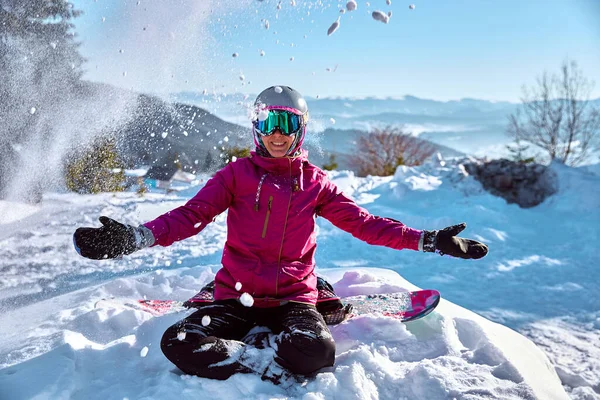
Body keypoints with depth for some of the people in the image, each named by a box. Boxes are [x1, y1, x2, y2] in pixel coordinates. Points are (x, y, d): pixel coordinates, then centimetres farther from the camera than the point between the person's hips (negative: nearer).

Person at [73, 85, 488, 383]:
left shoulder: (315, 182, 6)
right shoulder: (238, 173, 2)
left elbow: (364, 223, 4)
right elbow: (192, 214, -10)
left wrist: (428, 240, -5)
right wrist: (137, 236, -29)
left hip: (294, 296, 0)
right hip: (238, 295, 0)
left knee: (319, 352, -32)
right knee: (178, 343, -25)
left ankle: (254, 342, -4)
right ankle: (272, 360, -14)